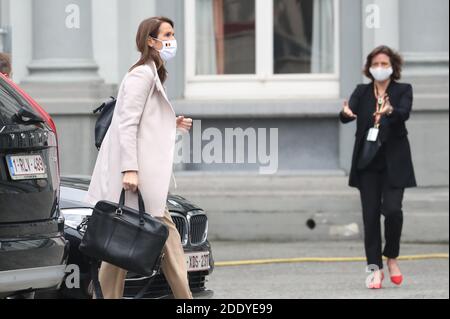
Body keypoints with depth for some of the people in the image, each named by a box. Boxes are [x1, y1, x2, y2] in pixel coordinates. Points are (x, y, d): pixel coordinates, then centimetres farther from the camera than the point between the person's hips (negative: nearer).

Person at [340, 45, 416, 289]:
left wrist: (390, 111, -41)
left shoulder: (403, 90, 1)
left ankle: (392, 257, 11)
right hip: (367, 163, 2)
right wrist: (346, 114, -33)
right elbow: (349, 112, -8)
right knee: (370, 215, -1)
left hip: (394, 163, -2)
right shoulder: (362, 92, 8)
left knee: (392, 210, -13)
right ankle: (375, 269, 2)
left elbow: (405, 113, -18)